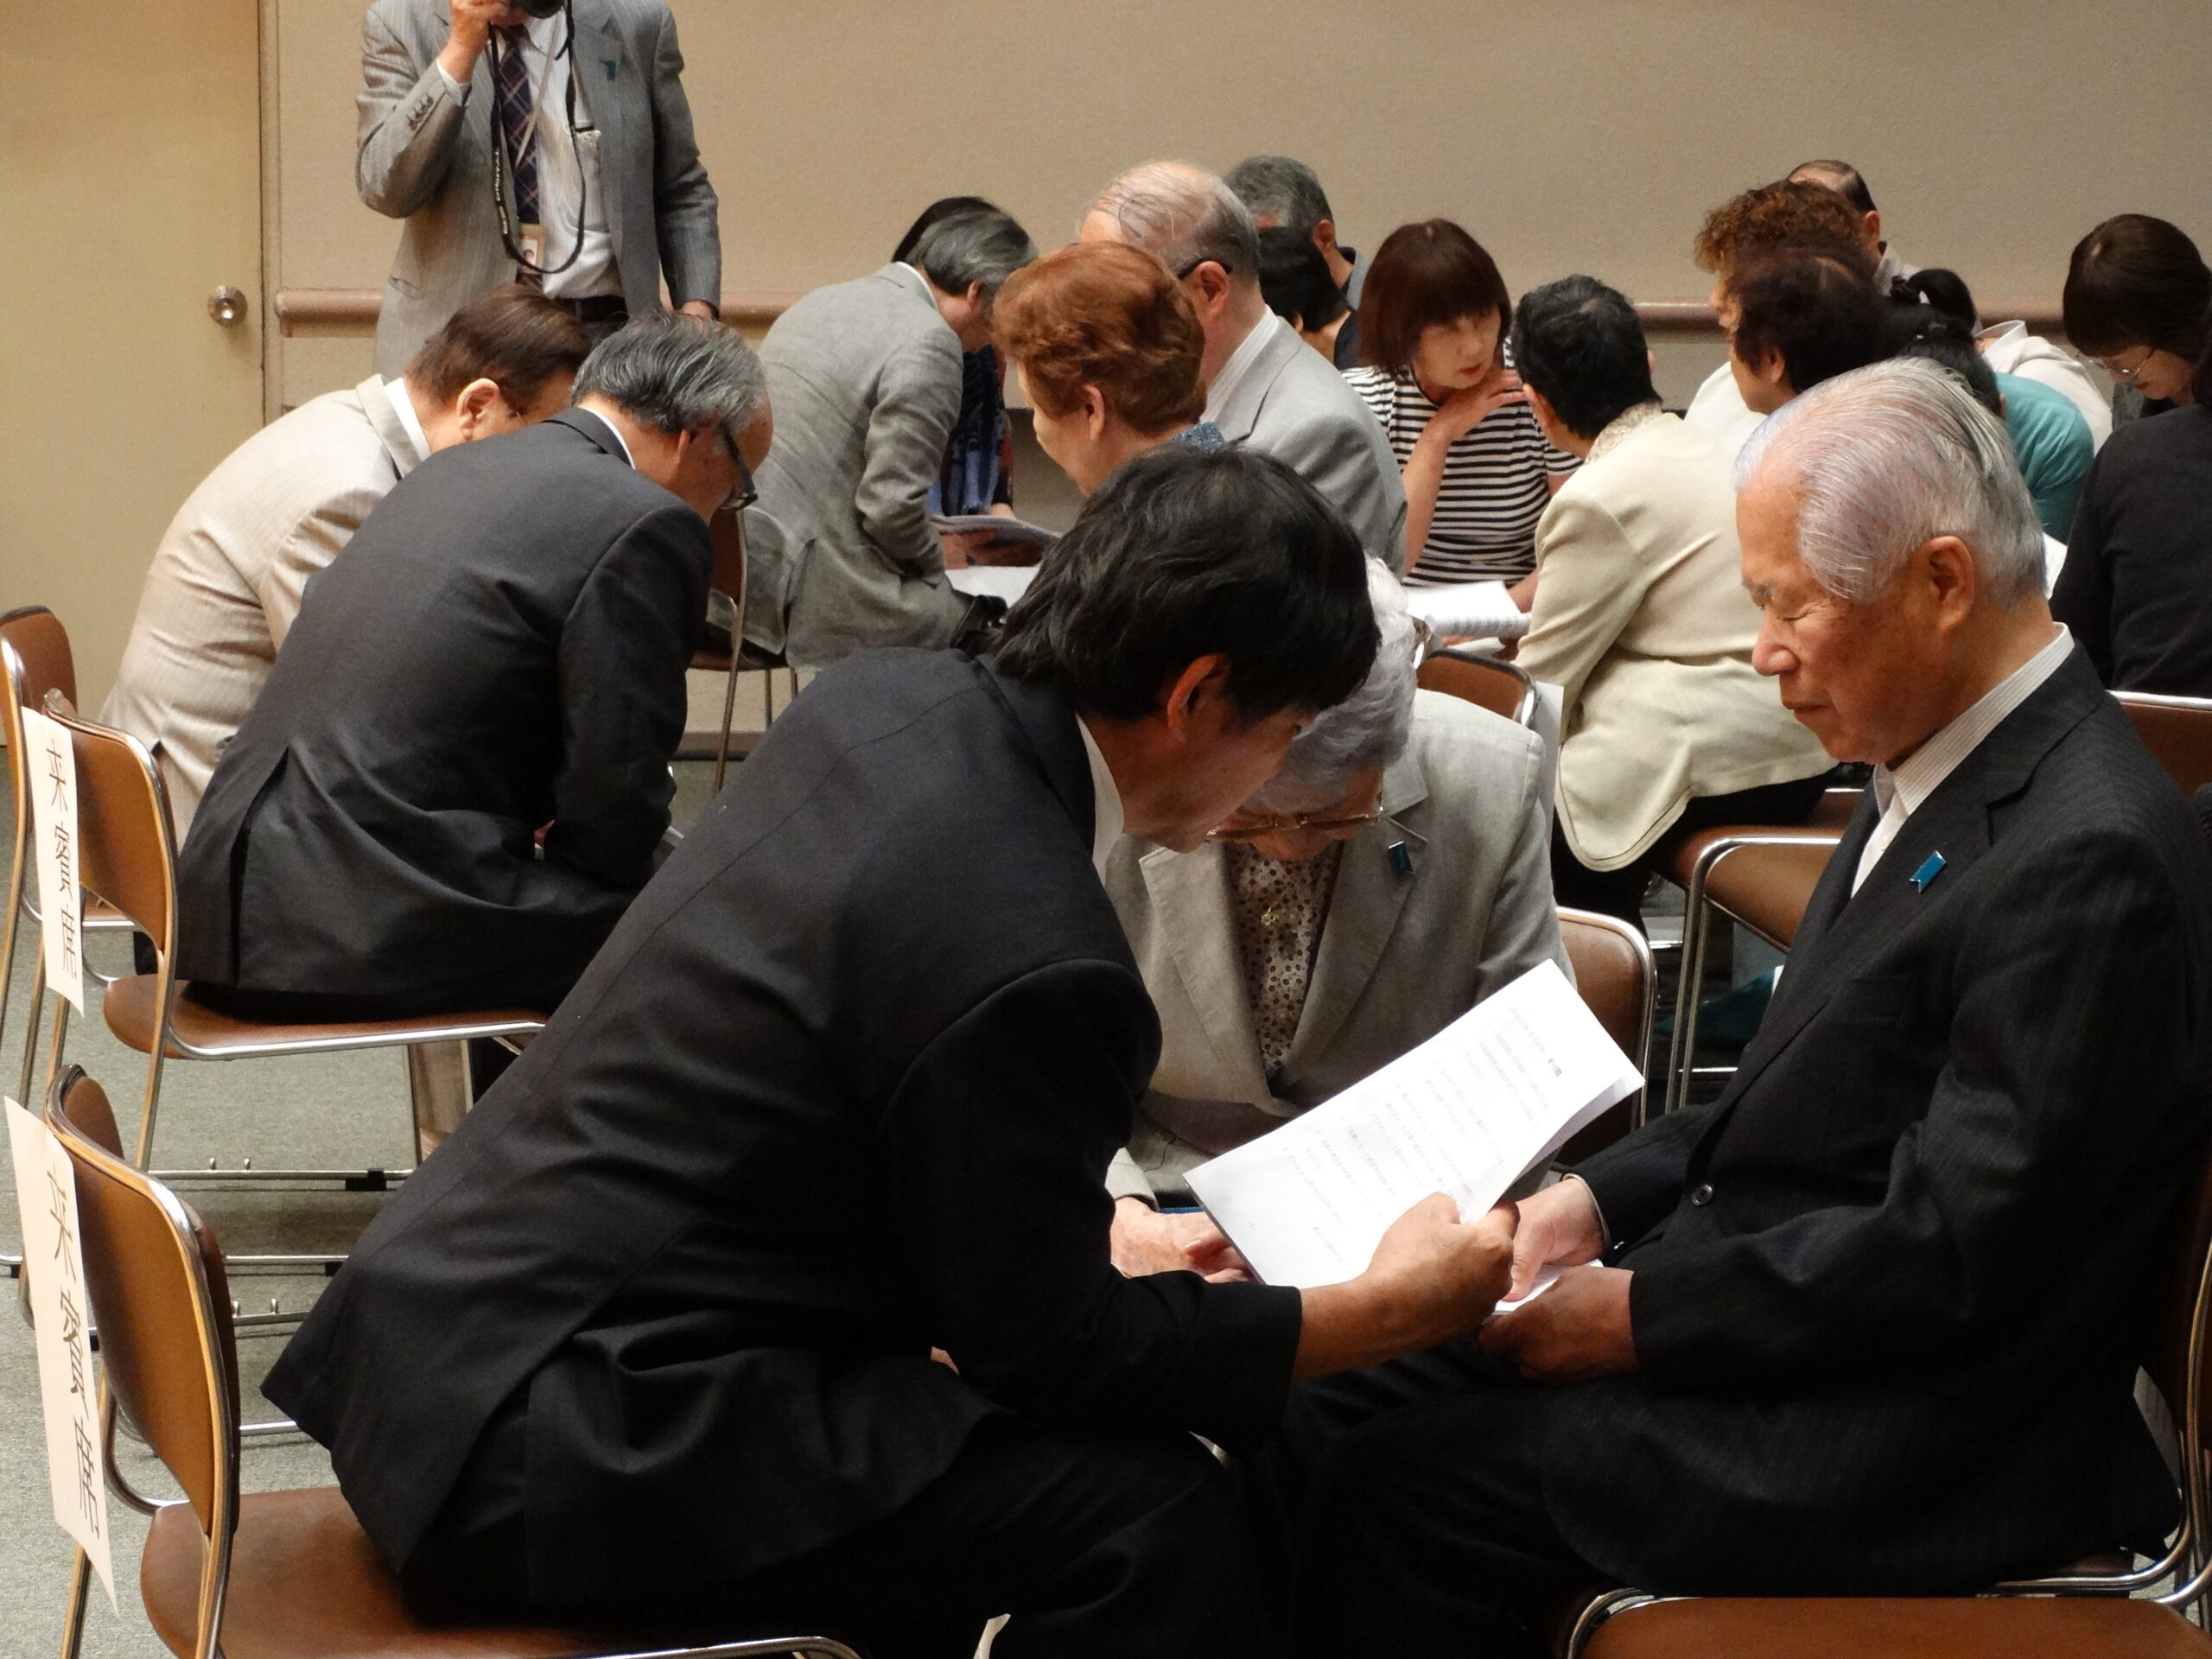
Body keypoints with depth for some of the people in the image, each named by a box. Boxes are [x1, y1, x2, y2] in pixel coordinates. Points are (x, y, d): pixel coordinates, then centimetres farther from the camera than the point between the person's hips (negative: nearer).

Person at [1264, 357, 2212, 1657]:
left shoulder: (2089, 857, -23)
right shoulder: (1948, 771, 8)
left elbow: (1951, 1253, -24)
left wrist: (1640, 1314, -16)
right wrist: (1603, 1201, 4)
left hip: (1911, 1442, -9)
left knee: (1402, 1489, -17)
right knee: (1323, 1413, 2)